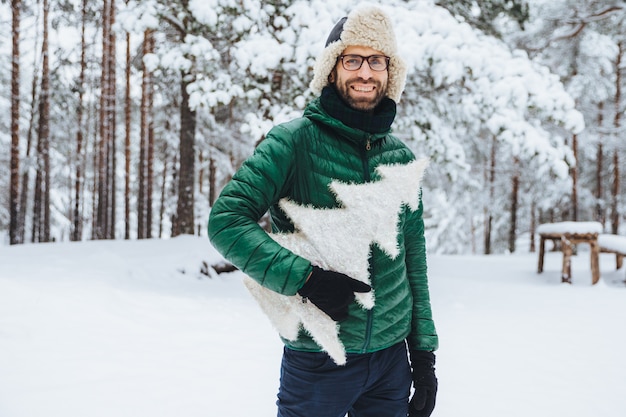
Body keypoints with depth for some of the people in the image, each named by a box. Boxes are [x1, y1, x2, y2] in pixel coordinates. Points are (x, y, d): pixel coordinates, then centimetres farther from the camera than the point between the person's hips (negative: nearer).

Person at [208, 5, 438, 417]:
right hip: (317, 360, -4)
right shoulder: (295, 140, -9)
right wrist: (304, 278, -23)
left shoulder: (400, 156, 5)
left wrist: (424, 351, 10)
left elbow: (414, 259, 10)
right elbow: (226, 218, -15)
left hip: (392, 357, 4)